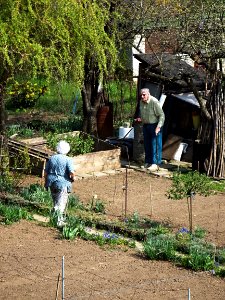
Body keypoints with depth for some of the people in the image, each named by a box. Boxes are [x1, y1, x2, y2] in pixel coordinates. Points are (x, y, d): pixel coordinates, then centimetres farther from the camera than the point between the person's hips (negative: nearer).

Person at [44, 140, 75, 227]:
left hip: (52, 183, 5)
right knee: (61, 203, -2)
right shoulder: (67, 160, -9)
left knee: (55, 202, 21)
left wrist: (46, 182, 22)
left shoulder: (51, 158, 7)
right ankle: (59, 221, -7)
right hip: (63, 184, -5)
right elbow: (72, 172, -18)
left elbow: (45, 172, 10)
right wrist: (72, 179, 2)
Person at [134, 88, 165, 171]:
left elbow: (161, 115, -19)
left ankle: (155, 164, -3)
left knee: (155, 145, -6)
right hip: (146, 125, 8)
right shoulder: (141, 102, 3)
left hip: (154, 125, -8)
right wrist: (139, 118, 5)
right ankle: (147, 162, 21)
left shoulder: (154, 102, -20)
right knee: (147, 145, 12)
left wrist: (158, 127, -27)